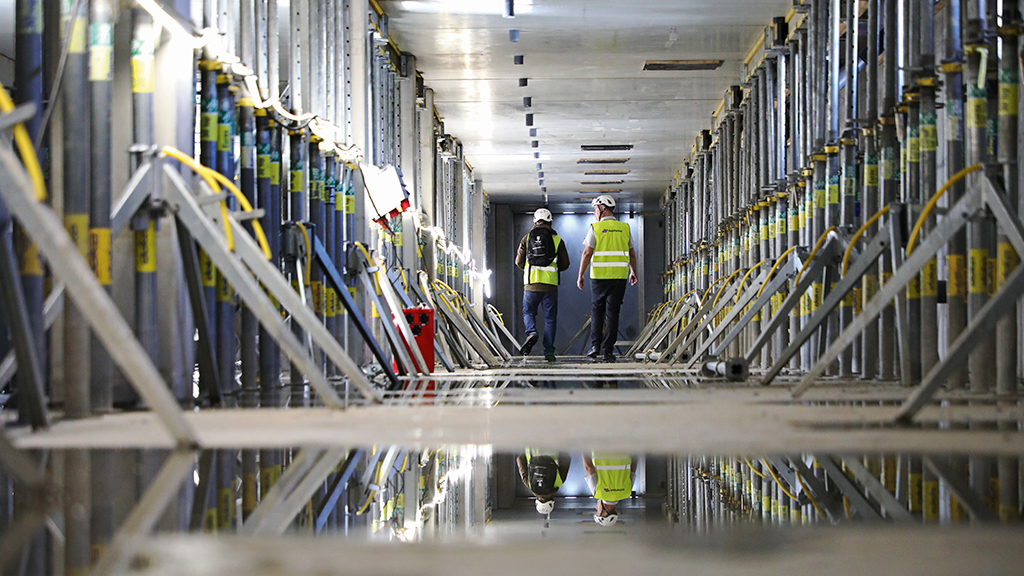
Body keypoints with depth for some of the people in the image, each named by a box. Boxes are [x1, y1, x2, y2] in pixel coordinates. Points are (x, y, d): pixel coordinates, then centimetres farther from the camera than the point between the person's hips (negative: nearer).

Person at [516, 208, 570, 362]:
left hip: (531, 284, 0)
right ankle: (549, 351, 1)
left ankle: (531, 333, -12)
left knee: (528, 312, 17)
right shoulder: (557, 240, 4)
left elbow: (519, 261, 7)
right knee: (550, 318, 5)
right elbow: (565, 264, 5)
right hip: (550, 285, 0)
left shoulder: (526, 239, 5)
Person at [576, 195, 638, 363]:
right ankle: (608, 350, -1)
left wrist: (580, 275, -2)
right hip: (619, 277, 2)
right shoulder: (625, 228, 7)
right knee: (612, 312, 2)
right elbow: (632, 254, 14)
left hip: (599, 276, -2)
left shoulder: (595, 228, -4)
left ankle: (595, 345, 7)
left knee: (597, 310, 13)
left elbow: (587, 253, -8)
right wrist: (633, 272, 29)